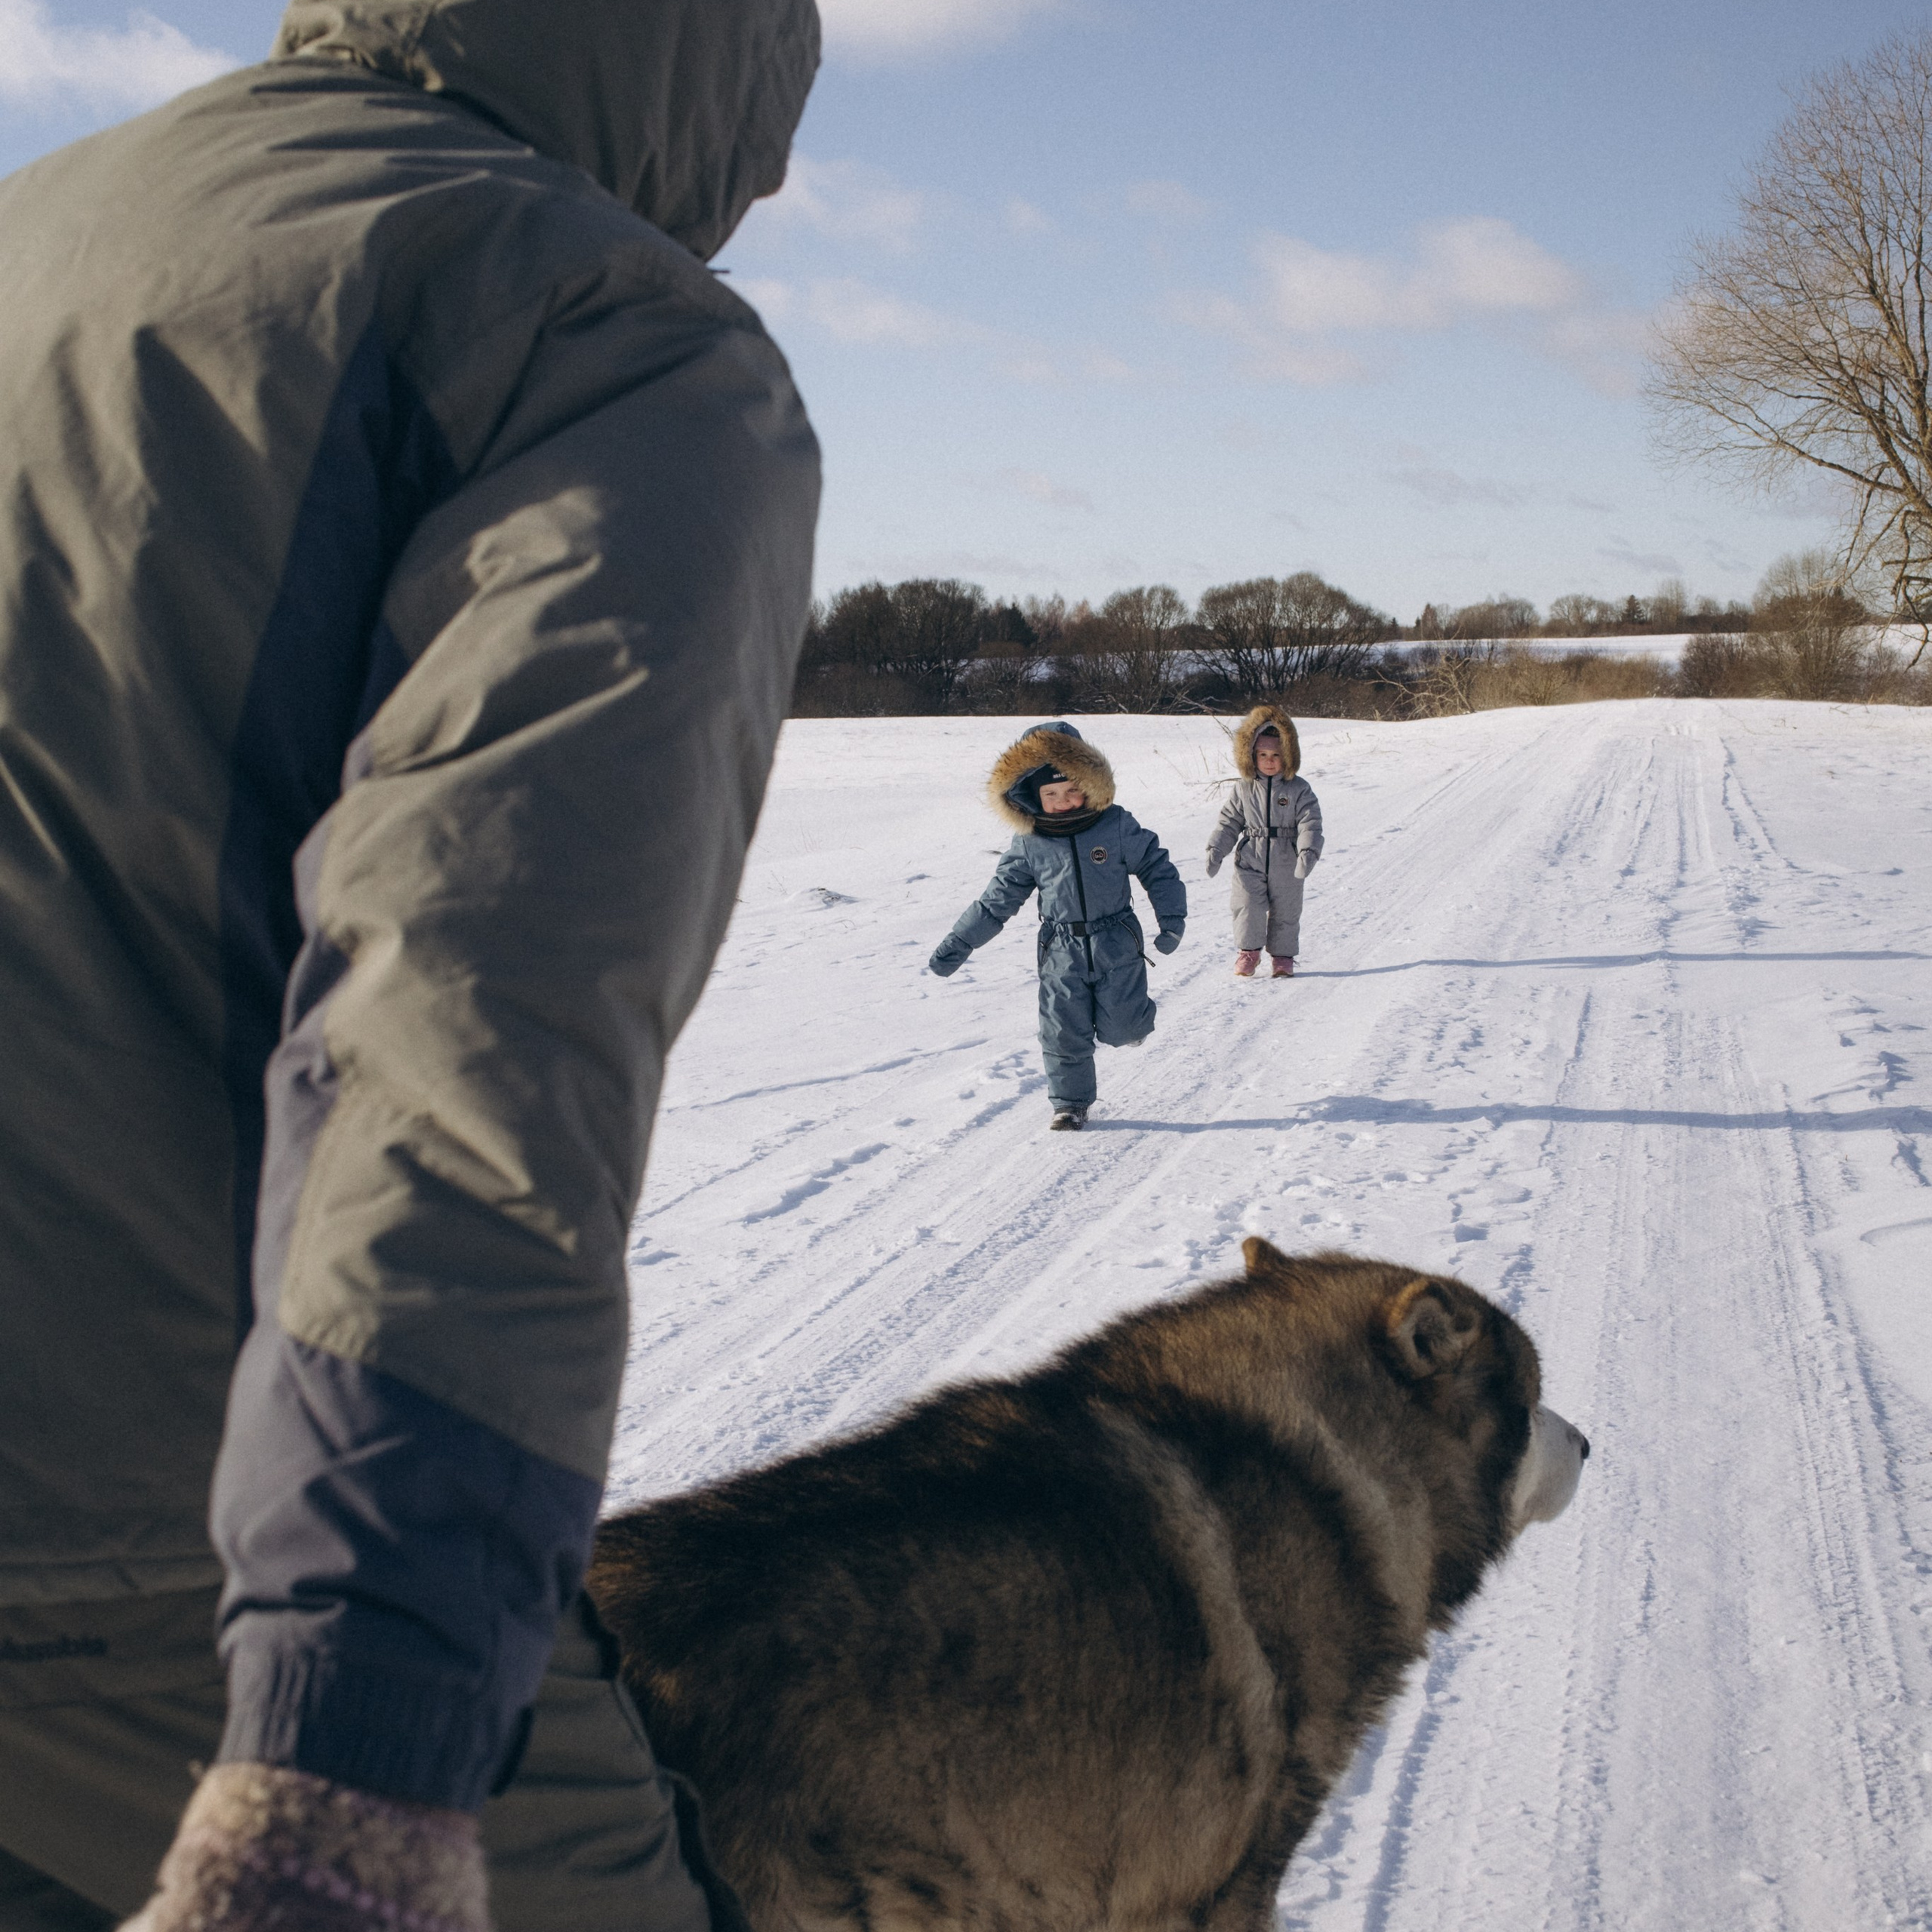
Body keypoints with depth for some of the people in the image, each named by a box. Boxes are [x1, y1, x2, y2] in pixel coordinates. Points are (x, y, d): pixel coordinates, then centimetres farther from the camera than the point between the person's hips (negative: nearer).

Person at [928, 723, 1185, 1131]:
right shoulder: (1028, 843, -3)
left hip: (1116, 944, -1)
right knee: (1064, 1035, 0)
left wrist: (1172, 918, -6)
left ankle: (1130, 1014, 36)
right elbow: (997, 901, 4)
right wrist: (956, 945, 2)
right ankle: (1070, 1104, 19)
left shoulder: (1116, 826, -7)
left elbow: (1157, 867, 3)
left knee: (1119, 1029, -1)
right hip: (1062, 952, 1)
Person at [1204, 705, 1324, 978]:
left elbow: (1310, 823, -11)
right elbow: (1229, 821, 6)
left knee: (1285, 912, 9)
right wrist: (1215, 850, -4)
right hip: (1250, 863, 1)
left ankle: (1282, 956, 24)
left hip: (1286, 866, -1)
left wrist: (1308, 852, -26)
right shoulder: (1244, 788, 1)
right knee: (1248, 908, -6)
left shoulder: (1298, 789, -6)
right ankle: (1248, 951, 13)